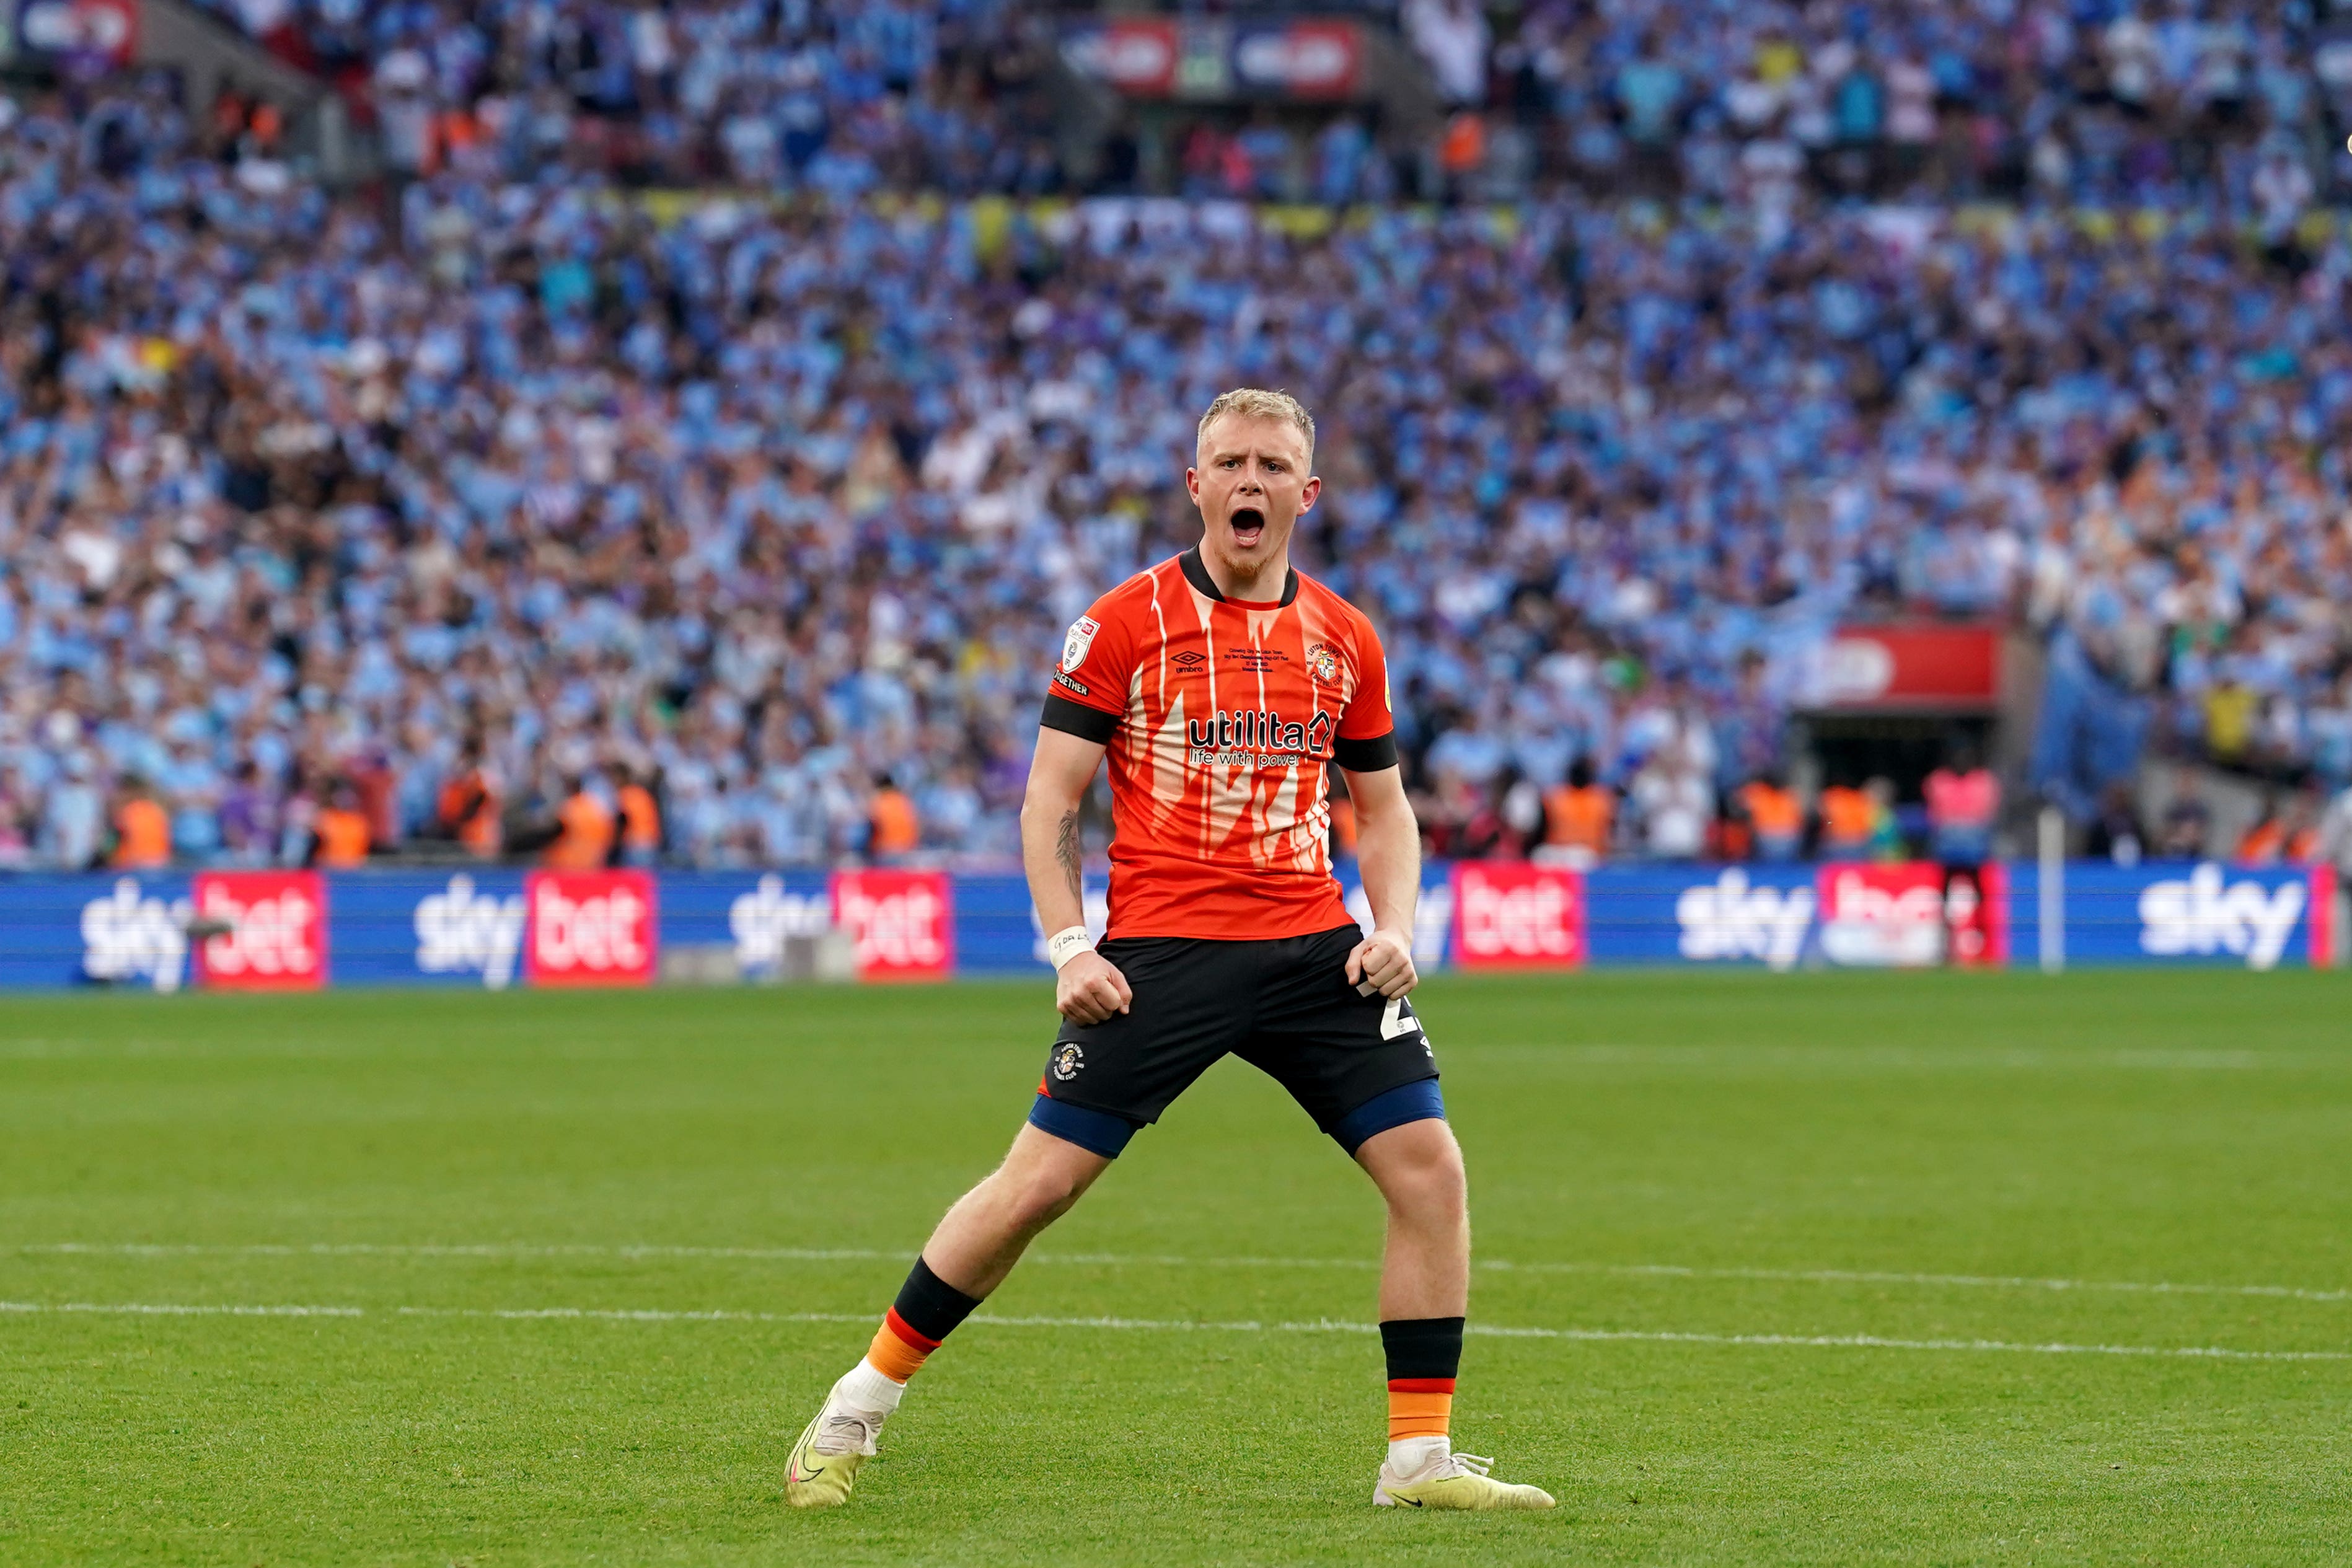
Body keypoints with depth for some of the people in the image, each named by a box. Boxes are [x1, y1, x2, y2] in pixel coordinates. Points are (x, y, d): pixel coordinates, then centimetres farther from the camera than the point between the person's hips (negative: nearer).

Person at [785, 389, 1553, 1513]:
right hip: (1158, 950, -4)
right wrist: (1068, 947, -10)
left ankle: (1420, 1459, 1)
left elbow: (1382, 807, 20)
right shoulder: (1128, 621, 0)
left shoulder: (1344, 640, 11)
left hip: (1312, 946, 4)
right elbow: (1050, 797, 0)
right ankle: (854, 1412, 8)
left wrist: (1392, 927, 2)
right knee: (1039, 1183, -7)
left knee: (1429, 1168, -9)